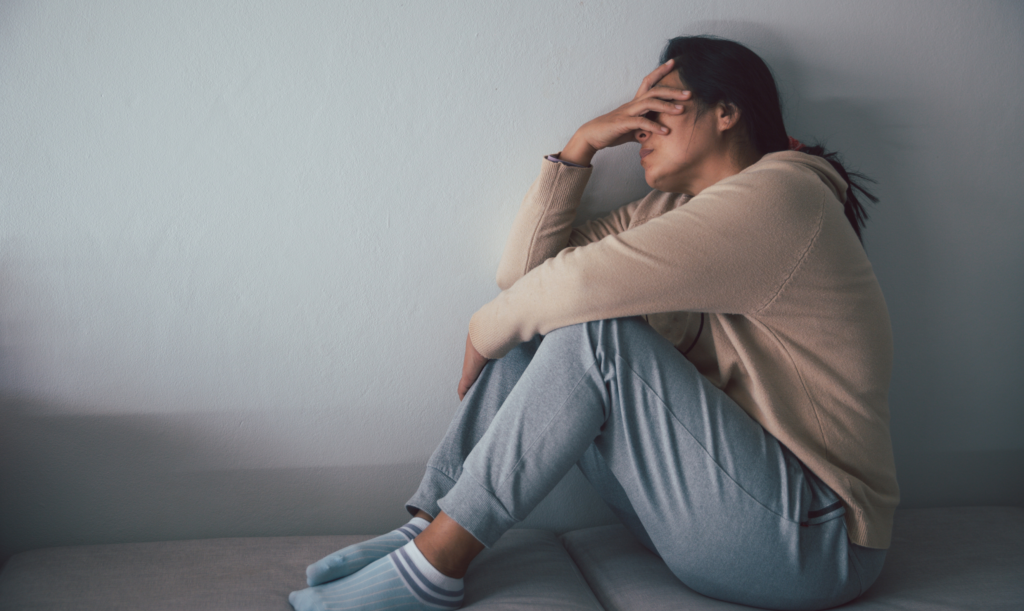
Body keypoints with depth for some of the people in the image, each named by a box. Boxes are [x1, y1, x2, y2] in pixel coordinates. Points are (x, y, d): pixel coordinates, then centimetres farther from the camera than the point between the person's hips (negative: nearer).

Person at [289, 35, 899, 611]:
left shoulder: (778, 196, -15)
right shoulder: (677, 209, 13)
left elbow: (580, 282, -25)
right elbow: (525, 270, 8)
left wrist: (484, 332, -7)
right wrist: (582, 143, 2)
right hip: (716, 493, 9)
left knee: (594, 331, -26)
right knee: (531, 334, 1)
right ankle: (424, 528, -4)